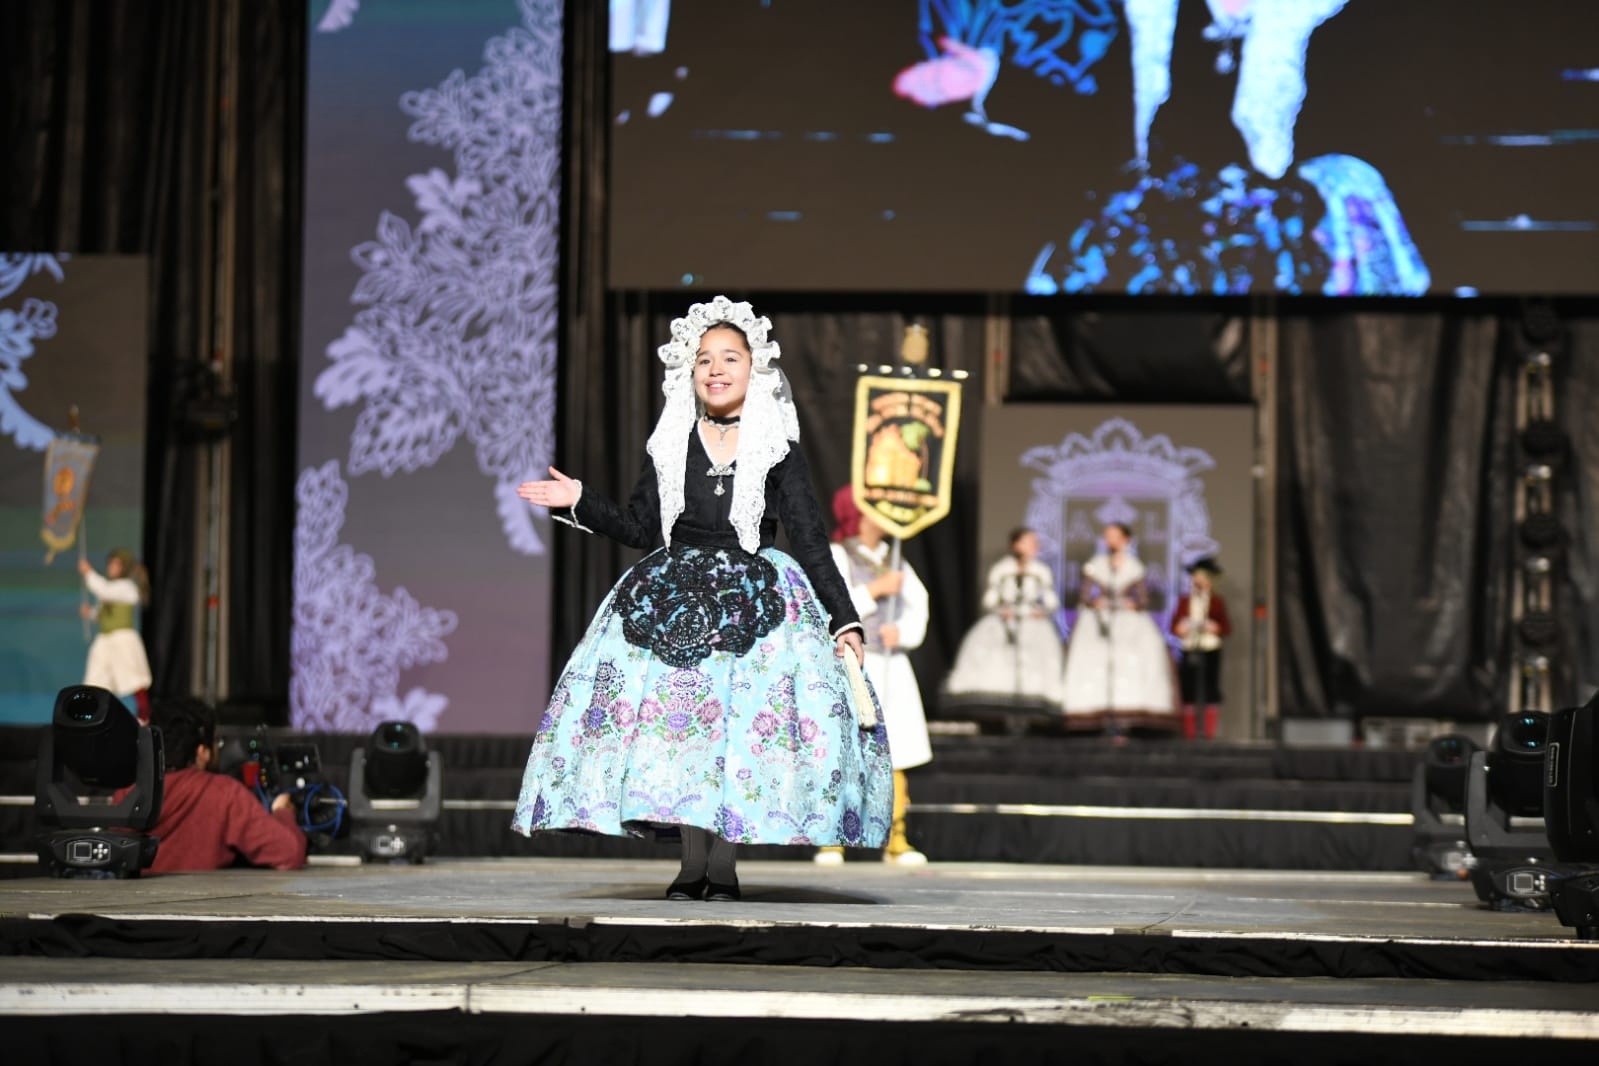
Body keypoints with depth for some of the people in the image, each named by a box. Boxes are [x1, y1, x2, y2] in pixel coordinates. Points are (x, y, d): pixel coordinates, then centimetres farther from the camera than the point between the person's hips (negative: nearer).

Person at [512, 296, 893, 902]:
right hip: (676, 597, 2)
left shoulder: (780, 450, 3)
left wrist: (844, 620, -3)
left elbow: (810, 540, 2)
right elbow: (640, 527, 13)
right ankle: (691, 867, 1)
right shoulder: (668, 447, 10)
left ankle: (723, 868, -3)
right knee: (678, 721, -6)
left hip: (753, 599, -2)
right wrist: (578, 502, 2)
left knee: (740, 723, -10)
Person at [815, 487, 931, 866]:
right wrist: (875, 589, -16)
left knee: (894, 755, 2)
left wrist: (902, 631, -10)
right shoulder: (836, 557, -3)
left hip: (890, 666, 5)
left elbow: (917, 606, 10)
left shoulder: (893, 559, 15)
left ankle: (895, 841, 6)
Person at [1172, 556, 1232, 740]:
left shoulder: (1216, 601, 6)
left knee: (1211, 689, -4)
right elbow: (1174, 625, 11)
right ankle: (1189, 732, 4)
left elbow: (1226, 627, 4)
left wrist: (1216, 628, -16)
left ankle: (1210, 731, -1)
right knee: (1188, 690, -1)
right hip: (1189, 650, 2)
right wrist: (1179, 629, -11)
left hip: (1211, 650, -2)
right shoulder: (1184, 601, 11)